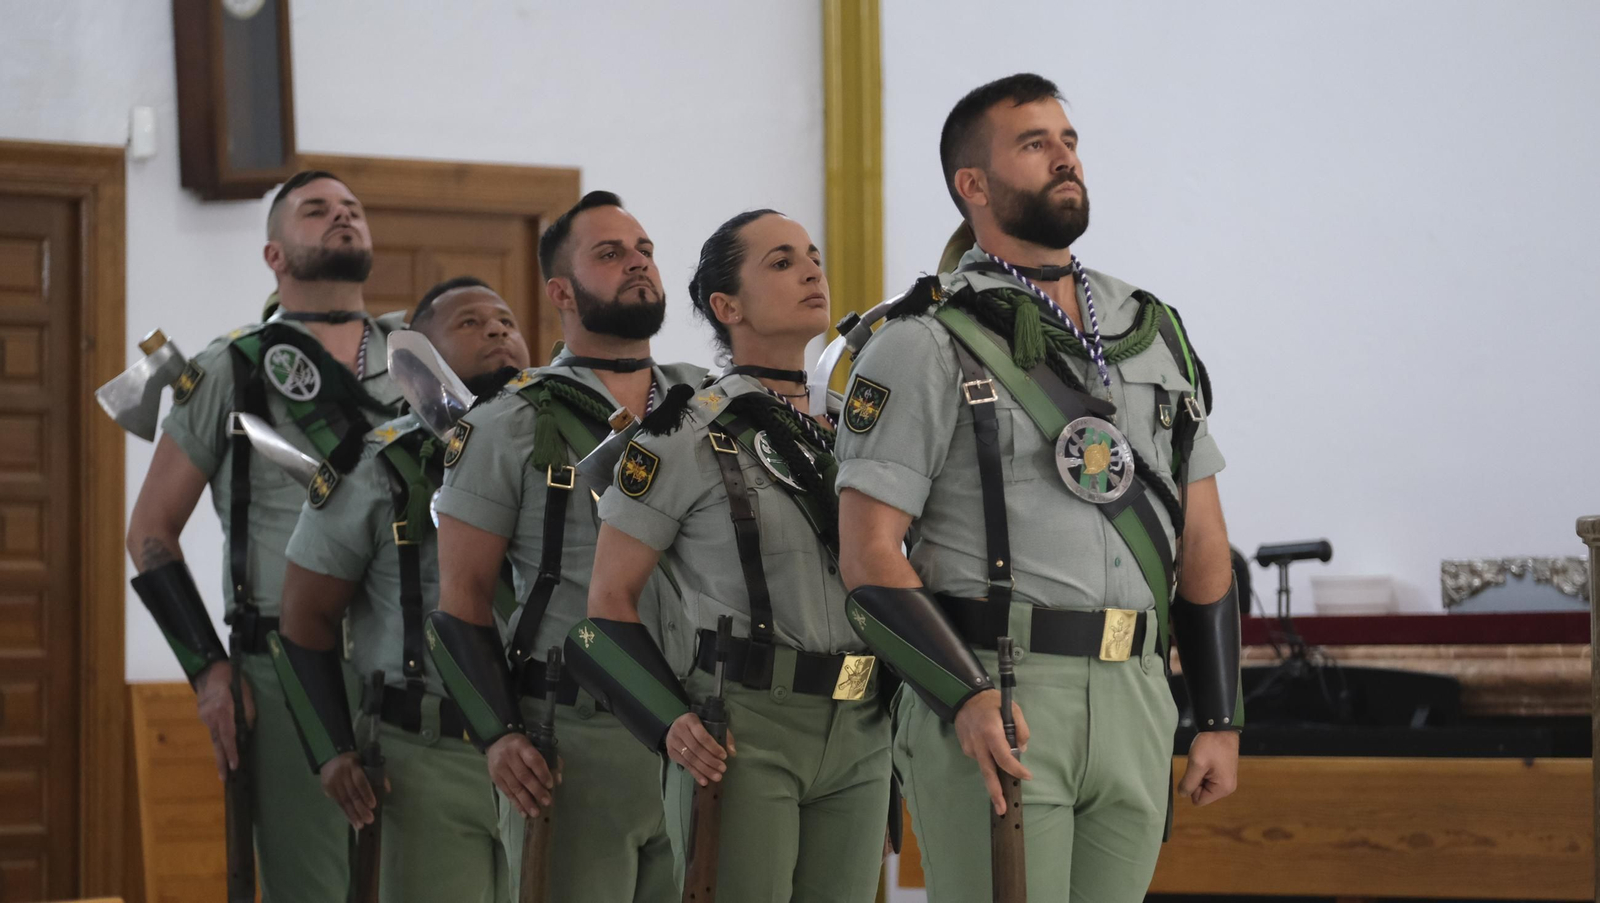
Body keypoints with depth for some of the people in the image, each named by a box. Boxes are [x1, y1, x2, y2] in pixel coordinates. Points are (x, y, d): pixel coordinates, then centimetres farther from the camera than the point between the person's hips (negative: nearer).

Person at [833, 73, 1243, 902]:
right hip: (991, 708, -5)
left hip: (1134, 704, 6)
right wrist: (967, 698, -21)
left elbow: (1201, 539, 17)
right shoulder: (927, 346, -2)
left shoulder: (1155, 334, 16)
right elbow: (869, 553, -8)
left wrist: (1220, 718, 11)